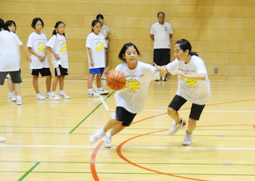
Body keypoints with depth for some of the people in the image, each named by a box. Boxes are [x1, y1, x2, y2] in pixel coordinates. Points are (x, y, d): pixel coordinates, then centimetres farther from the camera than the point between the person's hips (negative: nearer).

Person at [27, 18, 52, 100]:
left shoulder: (44, 36, 9)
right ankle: (38, 94, 8)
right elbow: (29, 48, -8)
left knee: (49, 76, 3)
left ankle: (48, 93, 16)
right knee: (35, 77, 1)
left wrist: (44, 56, -8)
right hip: (35, 60, -5)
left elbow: (45, 48, 9)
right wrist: (38, 56, -13)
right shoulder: (32, 35, -4)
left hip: (44, 60, 5)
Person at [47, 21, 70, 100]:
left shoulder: (63, 37, 13)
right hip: (57, 60, -7)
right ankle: (53, 94, -6)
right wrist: (55, 54, -17)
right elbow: (48, 47, -16)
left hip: (64, 60, 7)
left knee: (62, 76, 10)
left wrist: (65, 57, 15)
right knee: (58, 76, -10)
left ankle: (62, 93, 18)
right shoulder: (55, 37, -10)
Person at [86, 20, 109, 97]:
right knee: (92, 74, -9)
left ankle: (100, 89, 24)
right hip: (94, 60, -6)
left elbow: (104, 48, 14)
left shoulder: (101, 36, 10)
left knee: (99, 74, 13)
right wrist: (91, 60, -14)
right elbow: (89, 48, -9)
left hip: (101, 60, 6)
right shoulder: (90, 36, -6)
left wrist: (104, 59, 11)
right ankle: (90, 91, -11)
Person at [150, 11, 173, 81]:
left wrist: (165, 41, 10)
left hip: (166, 47, 0)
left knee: (166, 62, -1)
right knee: (157, 62, -1)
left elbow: (171, 35, 14)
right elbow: (151, 35, 13)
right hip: (157, 47, 0)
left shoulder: (168, 25, 5)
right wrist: (156, 41, 9)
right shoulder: (154, 25, 4)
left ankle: (164, 76, 7)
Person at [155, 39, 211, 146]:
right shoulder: (178, 62, -15)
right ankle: (179, 123, 23)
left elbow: (203, 76, -50)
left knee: (192, 121, -4)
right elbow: (166, 68, -4)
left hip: (200, 95, -5)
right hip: (184, 91, 5)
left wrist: (184, 75, -57)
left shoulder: (197, 62, -33)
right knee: (171, 110, -12)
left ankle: (189, 134, 33)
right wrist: (160, 69, -28)